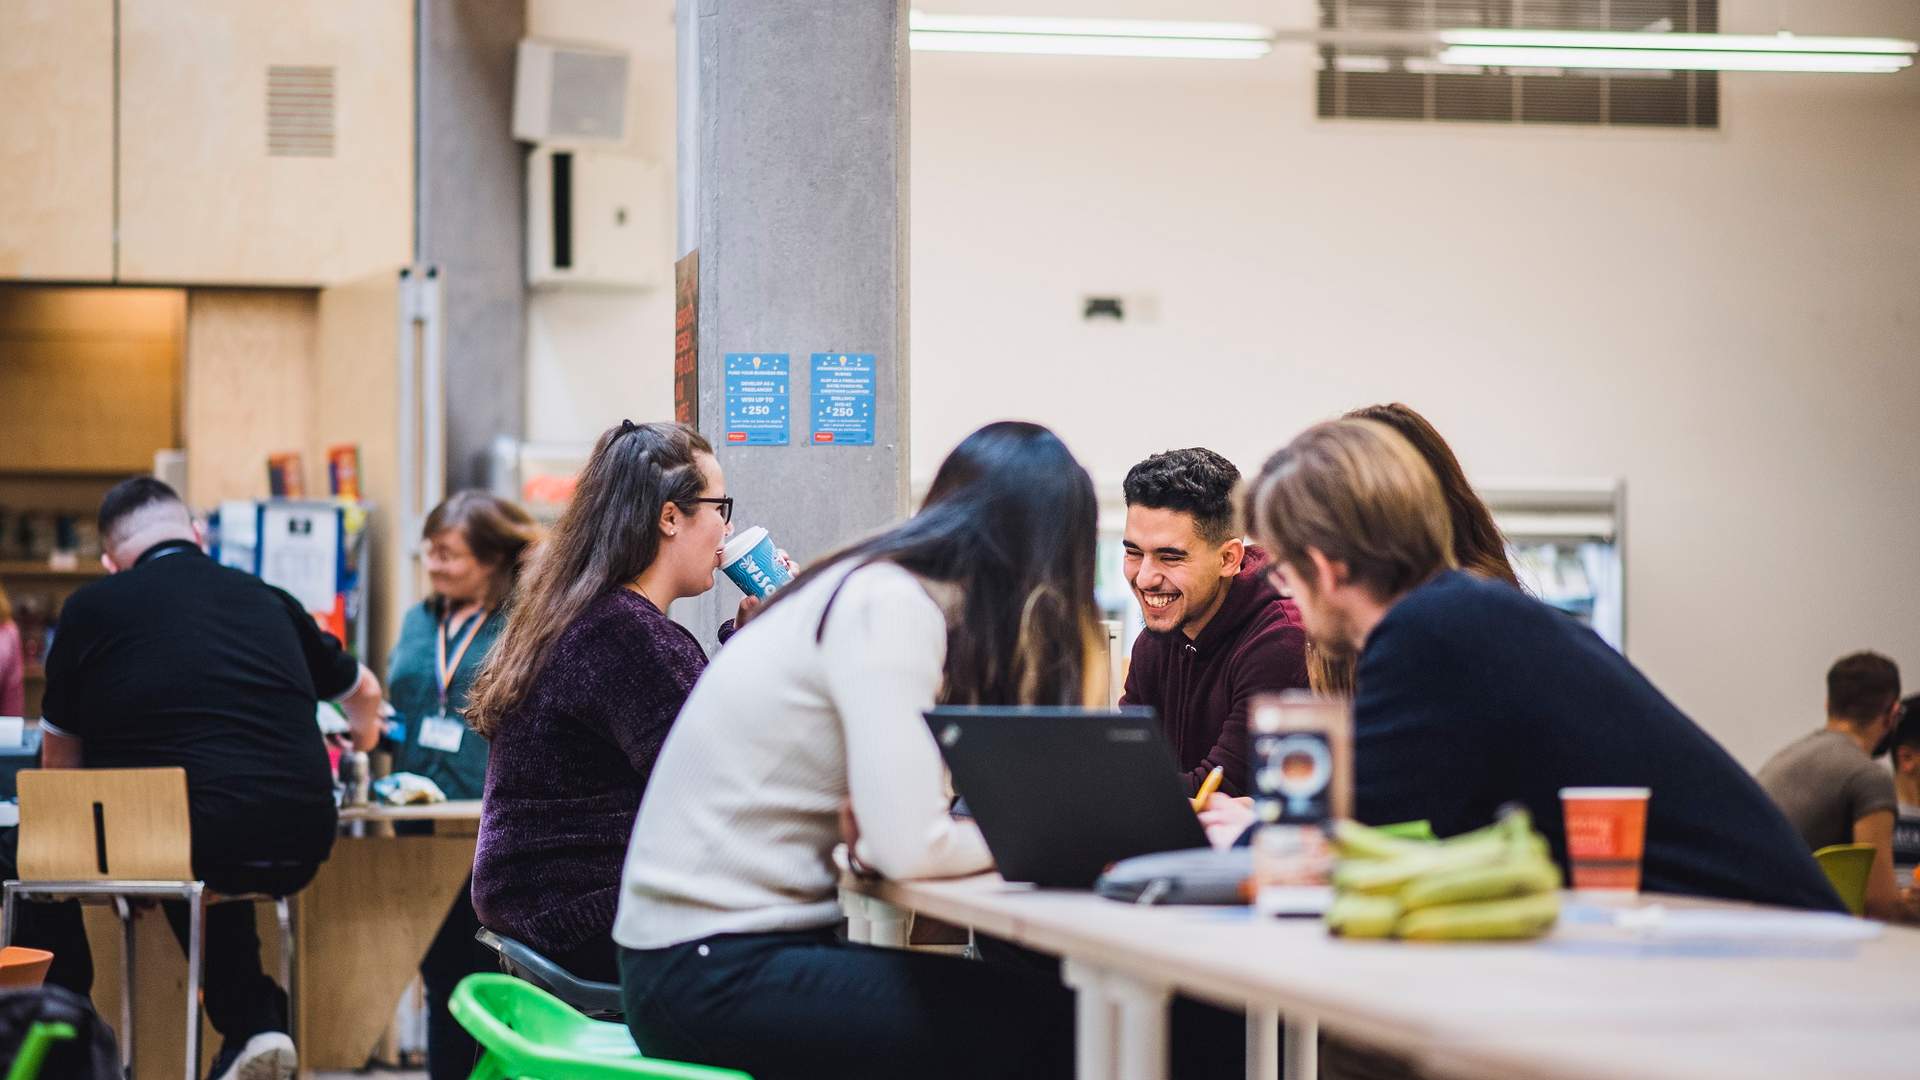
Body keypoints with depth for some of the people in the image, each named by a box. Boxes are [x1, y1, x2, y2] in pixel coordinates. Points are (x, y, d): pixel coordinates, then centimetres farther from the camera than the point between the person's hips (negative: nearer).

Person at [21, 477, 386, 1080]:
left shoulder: (92, 607, 6)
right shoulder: (269, 600, 16)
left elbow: (58, 763, 16)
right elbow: (364, 692, 35)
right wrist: (363, 738, 57)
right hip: (299, 852, 4)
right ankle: (256, 1023, 20)